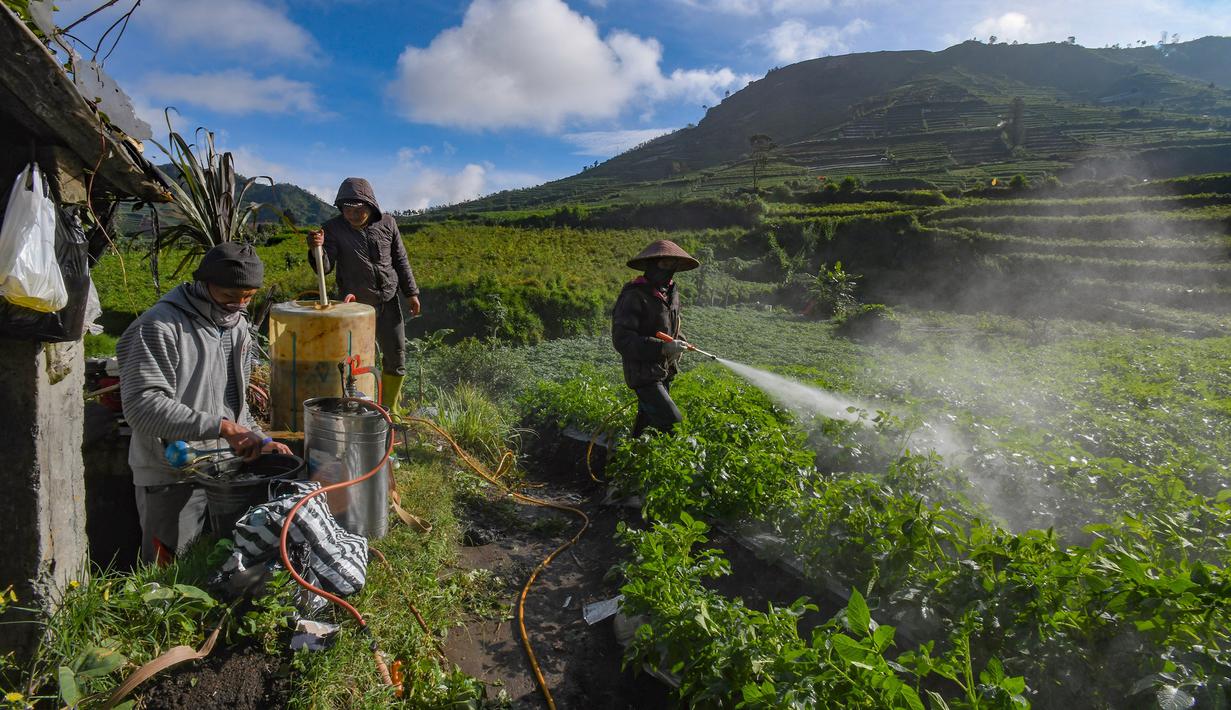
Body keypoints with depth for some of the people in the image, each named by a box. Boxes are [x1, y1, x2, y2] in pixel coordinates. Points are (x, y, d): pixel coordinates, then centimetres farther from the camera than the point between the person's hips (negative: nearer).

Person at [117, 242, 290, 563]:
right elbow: (142, 406, -26)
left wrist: (259, 440, 3)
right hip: (172, 479, -7)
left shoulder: (237, 324, 9)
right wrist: (221, 427, -29)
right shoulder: (161, 326, -16)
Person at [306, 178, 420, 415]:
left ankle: (389, 409, 27)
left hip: (389, 301, 3)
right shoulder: (333, 229, -7)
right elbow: (325, 266, -15)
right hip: (356, 304, -2)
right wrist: (316, 249, -35)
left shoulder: (387, 224, -1)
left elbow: (401, 261, 8)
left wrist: (411, 293, 6)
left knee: (396, 357, 8)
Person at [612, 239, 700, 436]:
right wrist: (662, 347, -30)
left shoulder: (671, 294, 11)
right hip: (644, 374, -9)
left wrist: (679, 343, 7)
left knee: (647, 422, 18)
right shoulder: (634, 296, -17)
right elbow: (622, 340, -24)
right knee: (673, 426, -16)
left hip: (665, 373, 9)